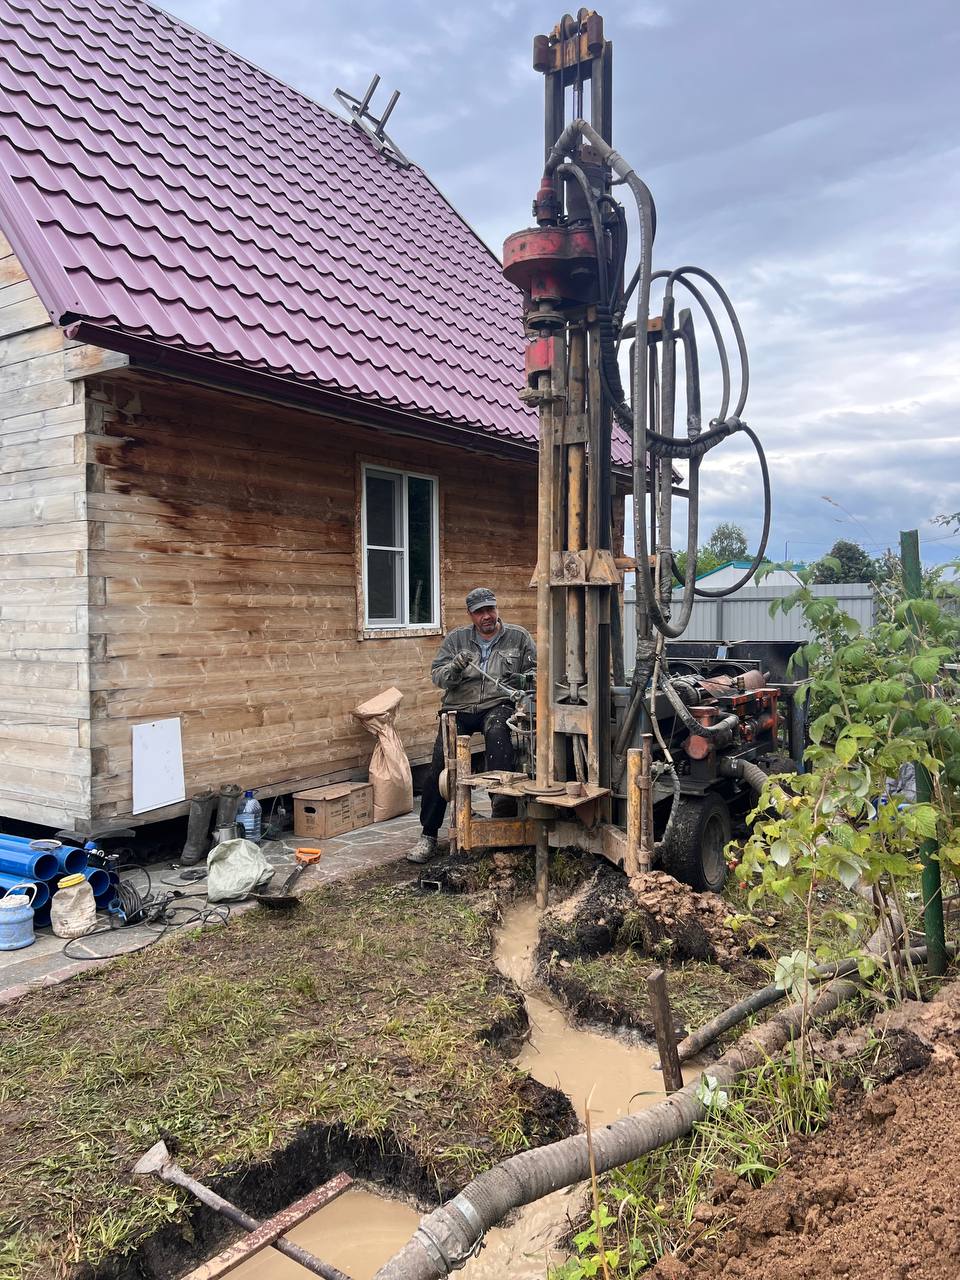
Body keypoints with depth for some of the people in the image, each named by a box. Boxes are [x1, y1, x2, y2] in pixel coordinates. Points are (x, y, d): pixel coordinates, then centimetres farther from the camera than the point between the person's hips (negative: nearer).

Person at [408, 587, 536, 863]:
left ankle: (501, 797, -46)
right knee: (440, 757, -18)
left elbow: (534, 671, 12)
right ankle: (428, 835, -11)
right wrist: (455, 667, -16)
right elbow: (437, 675, 7)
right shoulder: (456, 639, 14)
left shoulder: (519, 637, 12)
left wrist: (521, 680, -12)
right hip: (459, 708, 1)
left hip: (497, 705, -1)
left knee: (497, 731, -38)